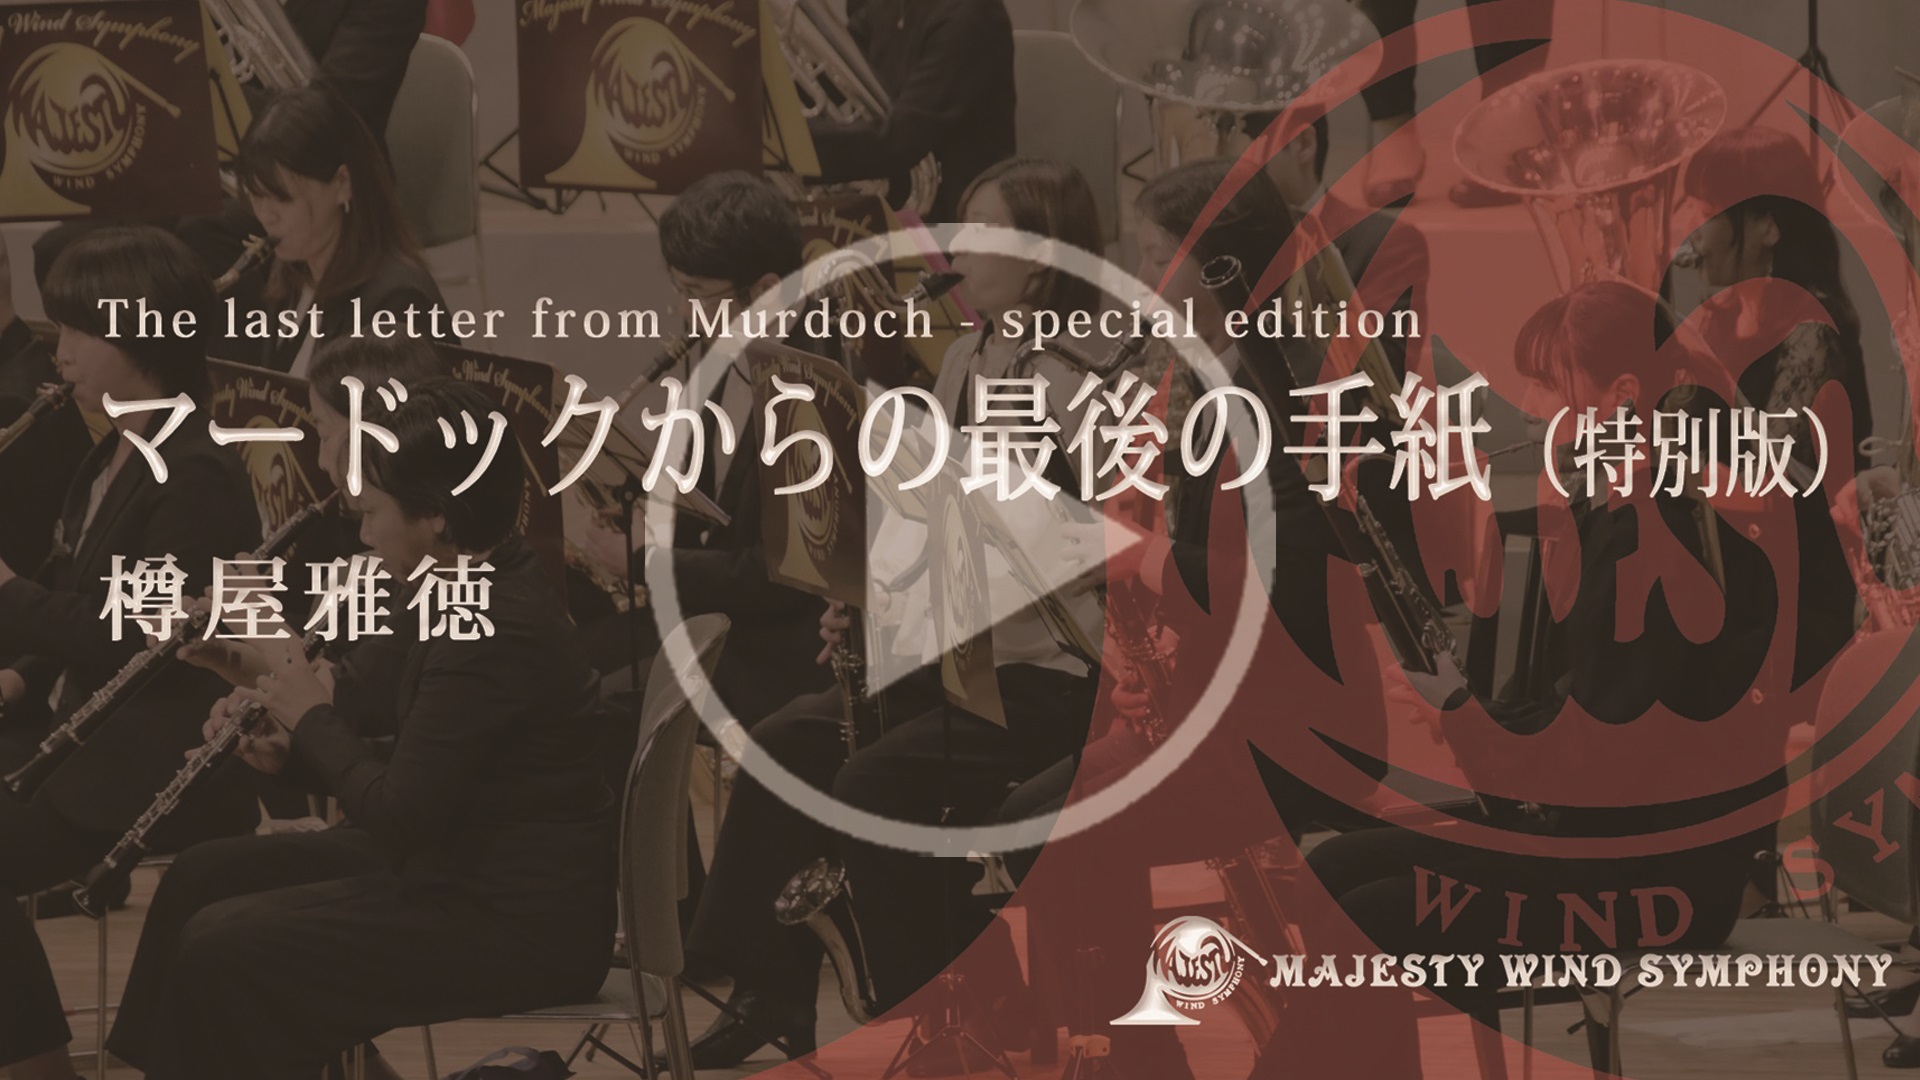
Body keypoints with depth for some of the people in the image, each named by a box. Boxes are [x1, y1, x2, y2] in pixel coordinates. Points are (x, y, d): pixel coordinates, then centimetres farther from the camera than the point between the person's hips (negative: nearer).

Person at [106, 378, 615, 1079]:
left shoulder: (494, 631, -25)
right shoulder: (485, 588, 5)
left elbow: (399, 817, -25)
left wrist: (313, 717, -9)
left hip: (520, 920, -11)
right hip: (457, 857, 11)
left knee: (221, 950, -15)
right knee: (201, 879, 14)